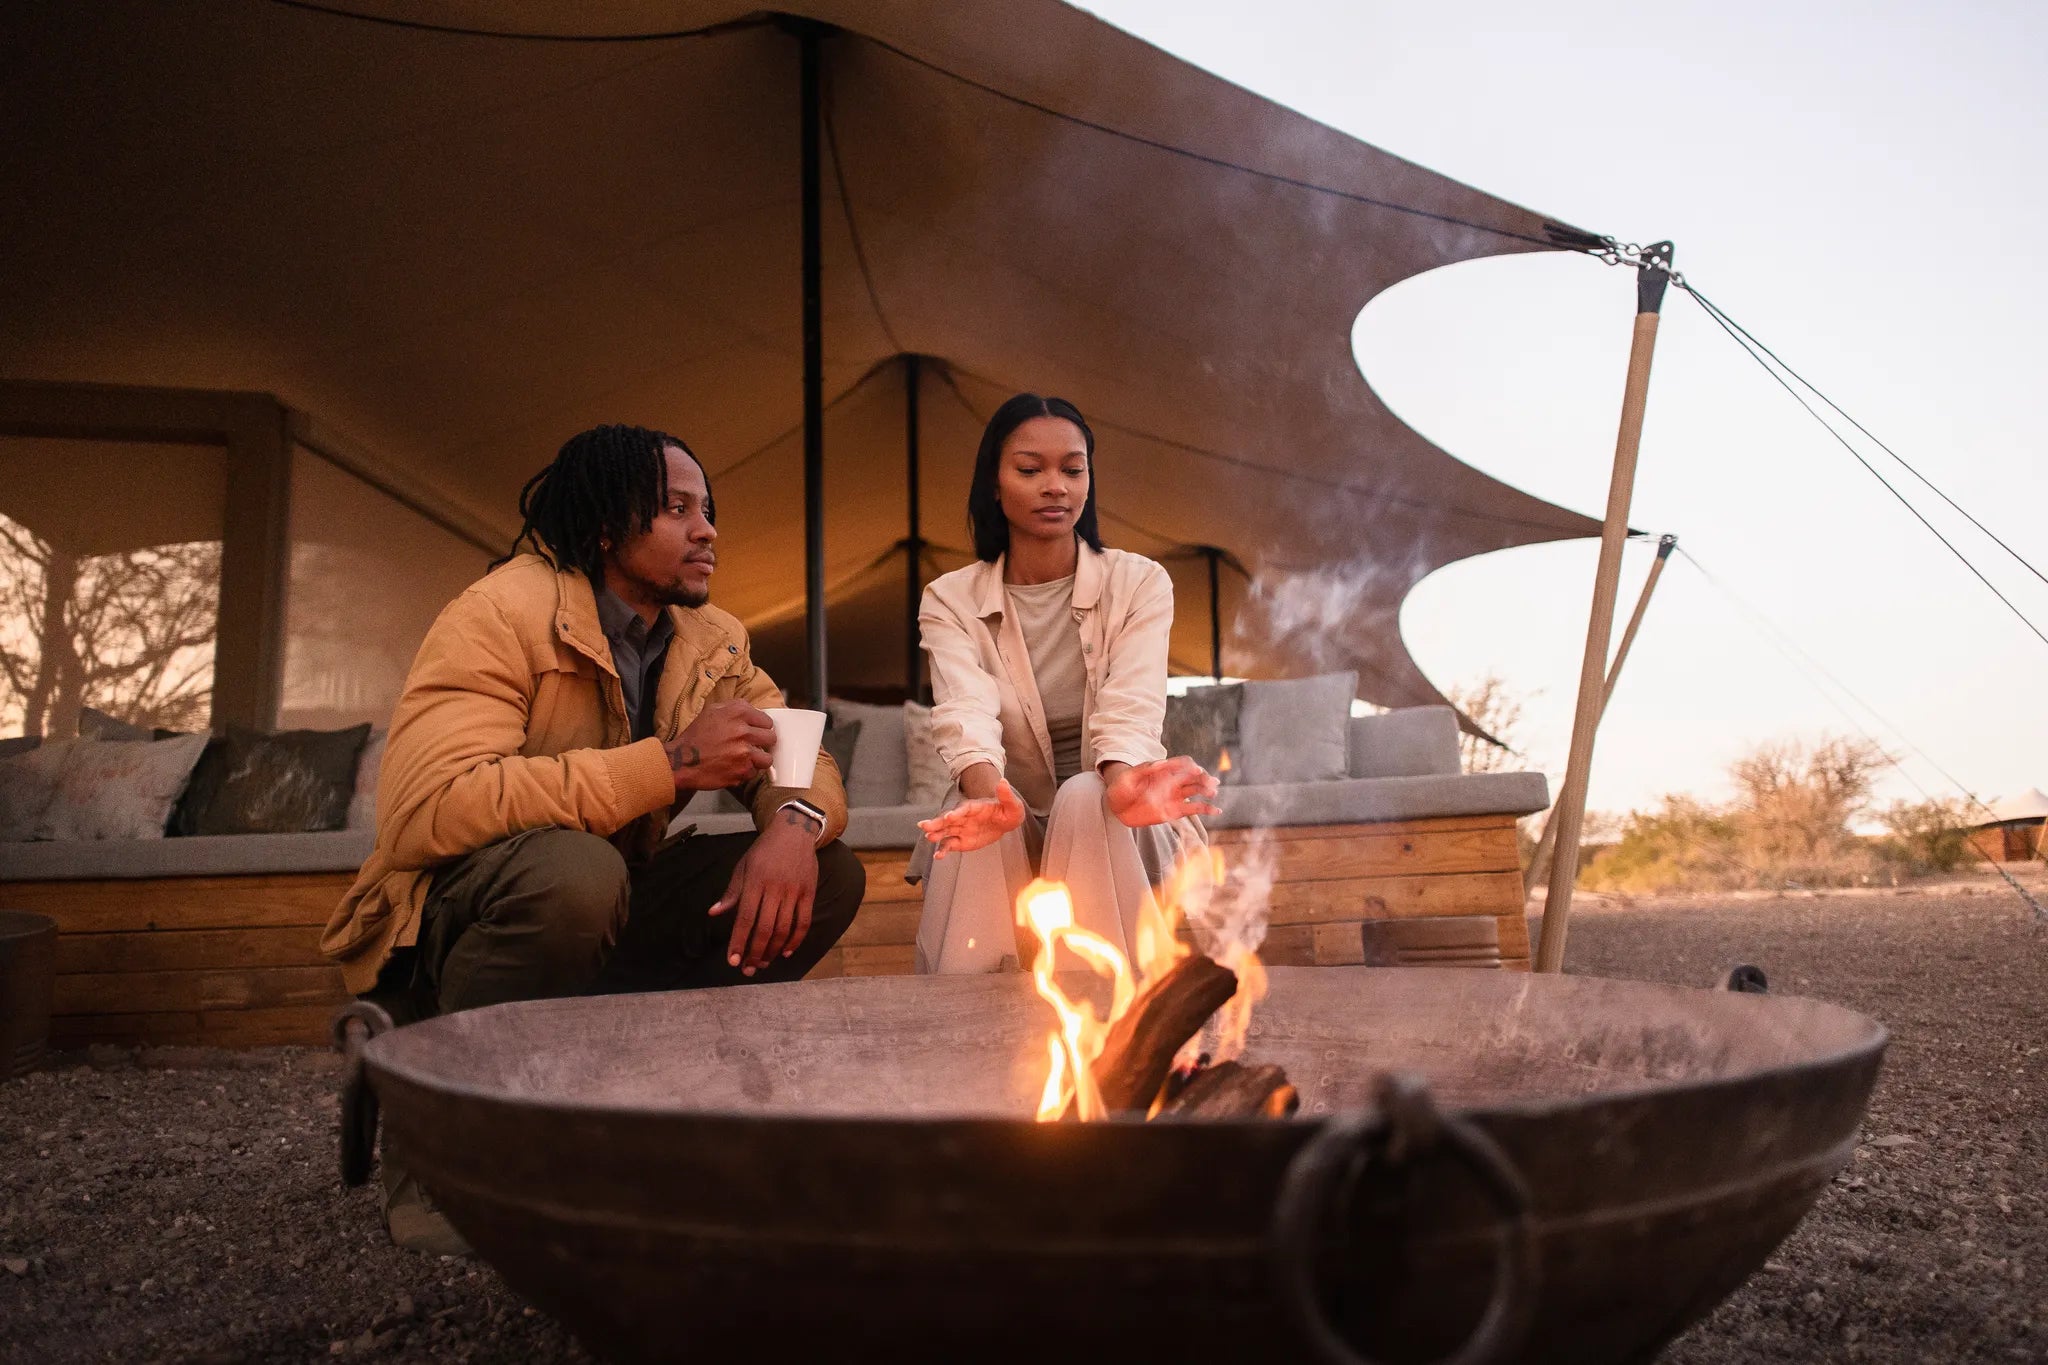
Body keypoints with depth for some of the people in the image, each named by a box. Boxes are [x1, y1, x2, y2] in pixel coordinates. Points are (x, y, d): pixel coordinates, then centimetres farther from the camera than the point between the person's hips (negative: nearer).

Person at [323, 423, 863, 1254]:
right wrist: (671, 762, -33)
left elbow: (798, 758, 0)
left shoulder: (710, 640, 4)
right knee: (572, 869, -38)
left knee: (826, 877, -10)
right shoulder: (502, 615, -18)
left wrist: (796, 822, -27)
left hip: (605, 910, 7)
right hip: (447, 925, -6)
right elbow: (420, 813, -32)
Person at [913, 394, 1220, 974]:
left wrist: (1122, 781, -44)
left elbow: (1130, 707, -19)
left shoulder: (1139, 584, -2)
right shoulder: (950, 601, -1)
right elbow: (966, 711, -21)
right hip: (1009, 825, 1)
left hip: (1106, 819, 0)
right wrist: (990, 792, -45)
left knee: (1085, 798, -33)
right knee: (975, 817, -32)